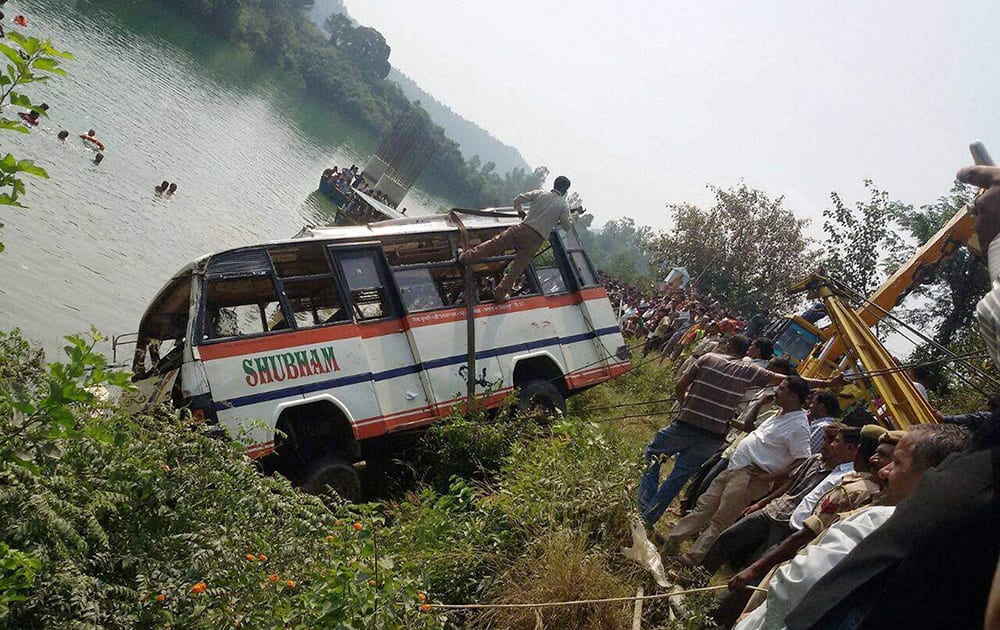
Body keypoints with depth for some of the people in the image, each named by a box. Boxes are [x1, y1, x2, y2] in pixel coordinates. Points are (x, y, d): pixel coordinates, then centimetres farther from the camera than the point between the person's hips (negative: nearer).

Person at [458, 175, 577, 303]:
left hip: (523, 228, 2)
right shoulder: (563, 206, 2)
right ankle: (501, 293, 6)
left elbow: (517, 200, 10)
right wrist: (570, 218, 28)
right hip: (536, 239, -2)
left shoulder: (540, 193, 8)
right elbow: (568, 226, 6)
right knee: (517, 266, 4)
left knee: (494, 244, 8)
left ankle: (466, 257, 10)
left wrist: (520, 211, 30)